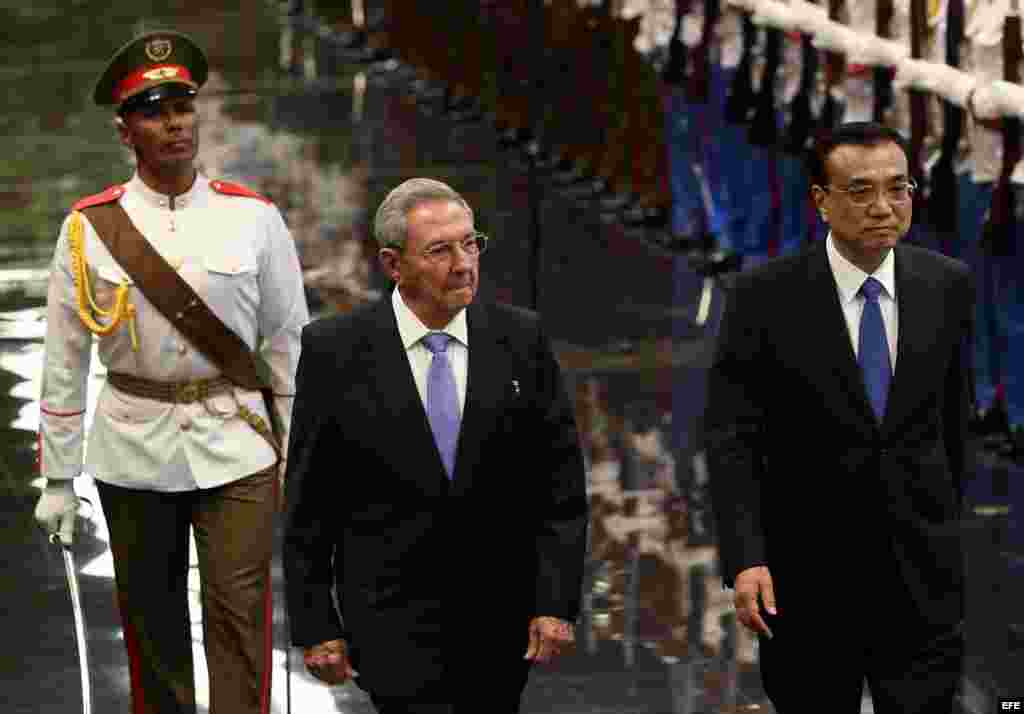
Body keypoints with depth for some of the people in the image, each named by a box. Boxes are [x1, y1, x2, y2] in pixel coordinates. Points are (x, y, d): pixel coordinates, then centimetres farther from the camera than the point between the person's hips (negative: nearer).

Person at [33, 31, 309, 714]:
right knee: (150, 615, 12)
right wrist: (58, 478, 2)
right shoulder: (90, 228, -3)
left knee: (239, 613, -7)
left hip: (236, 450, -1)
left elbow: (290, 342, 5)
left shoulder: (254, 217, -2)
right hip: (134, 452, 1)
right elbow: (64, 361, 2)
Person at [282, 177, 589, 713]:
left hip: (501, 623, 2)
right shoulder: (334, 350, -5)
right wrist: (316, 627, -4)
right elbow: (308, 505, -2)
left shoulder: (521, 340, 0)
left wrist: (557, 602, -5)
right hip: (393, 622, -2)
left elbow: (560, 484, 2)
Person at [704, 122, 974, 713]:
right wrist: (745, 559, -20)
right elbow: (731, 437, -11)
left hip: (924, 575, 2)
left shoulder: (948, 285, 1)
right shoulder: (766, 297, -9)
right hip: (808, 577, -2)